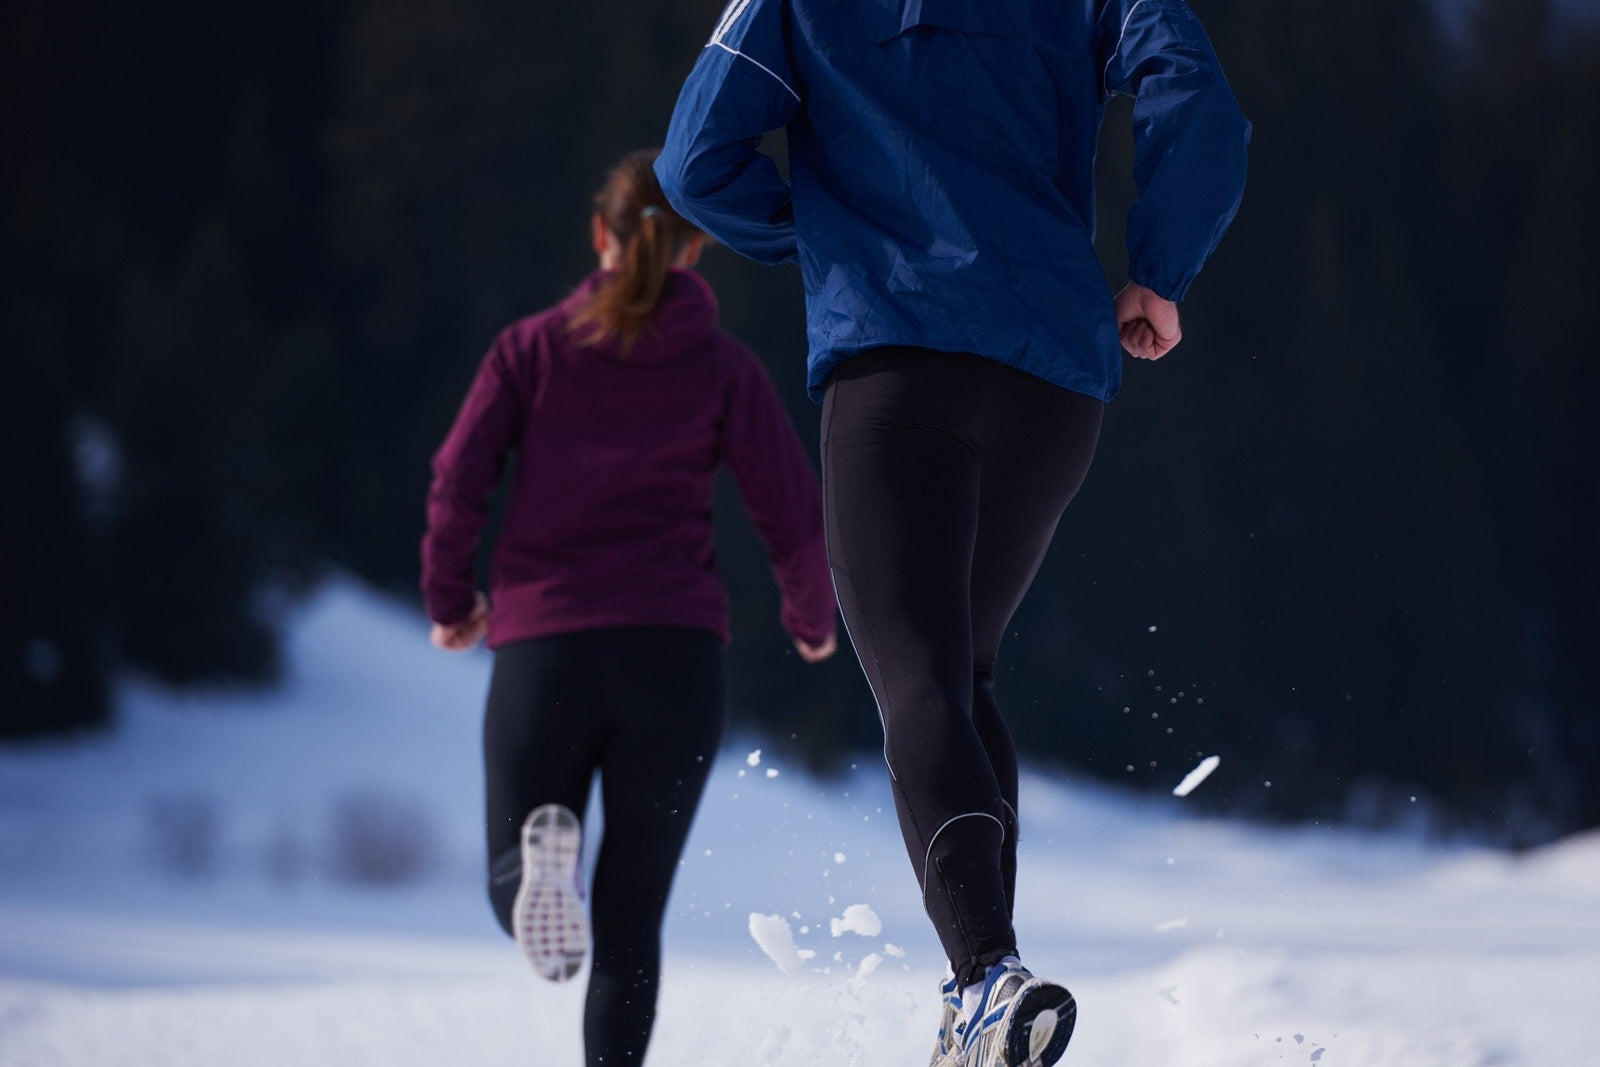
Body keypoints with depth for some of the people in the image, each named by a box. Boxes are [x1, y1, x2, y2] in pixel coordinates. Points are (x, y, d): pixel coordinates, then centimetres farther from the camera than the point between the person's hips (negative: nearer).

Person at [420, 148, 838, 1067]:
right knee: (629, 917, 10)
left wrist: (450, 601, 15)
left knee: (512, 890, 11)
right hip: (677, 652, 0)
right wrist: (814, 619, 21)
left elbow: (458, 482, -1)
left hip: (541, 648, 0)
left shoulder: (533, 347, 8)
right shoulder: (726, 368, 6)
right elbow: (795, 516, 3)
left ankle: (543, 849, -24)